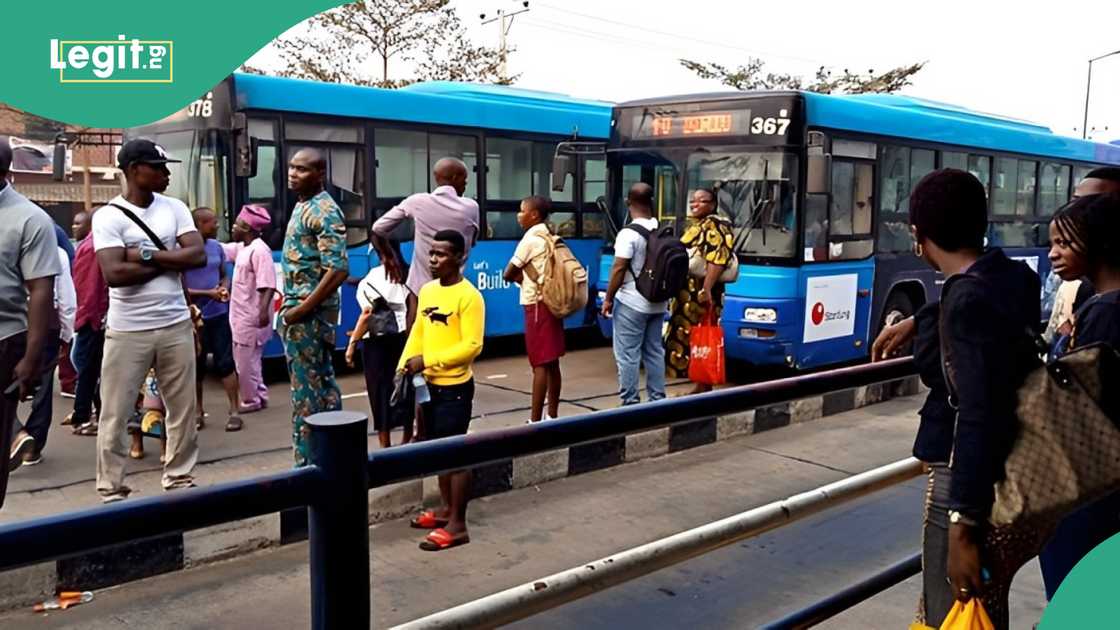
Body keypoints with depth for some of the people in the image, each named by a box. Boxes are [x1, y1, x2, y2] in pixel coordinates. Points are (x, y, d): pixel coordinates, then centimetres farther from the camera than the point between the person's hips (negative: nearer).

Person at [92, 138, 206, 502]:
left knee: (183, 407, 11)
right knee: (116, 413, 4)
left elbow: (198, 255, -5)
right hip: (128, 331, -4)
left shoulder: (174, 209, 5)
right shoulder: (108, 216, -7)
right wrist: (169, 262, -11)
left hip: (176, 324, 4)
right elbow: (114, 273, -18)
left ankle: (179, 477, 24)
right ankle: (110, 489, 15)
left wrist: (147, 255, -12)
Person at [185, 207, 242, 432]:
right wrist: (209, 293, -16)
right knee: (196, 365, 9)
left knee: (225, 362, 2)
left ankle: (234, 411, 6)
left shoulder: (216, 246, 4)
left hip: (219, 314, 3)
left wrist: (225, 289, -7)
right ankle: (198, 412, 21)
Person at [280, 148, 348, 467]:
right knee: (323, 382, 15)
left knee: (307, 388, -4)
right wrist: (290, 305, 14)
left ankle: (307, 462, 4)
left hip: (310, 313, -10)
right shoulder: (302, 205, 14)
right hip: (298, 308, 10)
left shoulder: (324, 211, -16)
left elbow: (338, 269, -24)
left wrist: (302, 309, -21)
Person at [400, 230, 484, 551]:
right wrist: (405, 365, 1)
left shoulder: (469, 296, -16)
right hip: (430, 384, 8)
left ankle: (457, 525, 6)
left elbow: (472, 346, -21)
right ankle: (446, 509, 32)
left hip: (455, 387, -8)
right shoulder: (426, 291, 7)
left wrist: (428, 361, -22)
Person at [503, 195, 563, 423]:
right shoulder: (549, 237, 12)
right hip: (551, 301, 8)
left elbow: (508, 274, -8)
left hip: (538, 304, -8)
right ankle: (552, 415, 19)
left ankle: (535, 421, -6)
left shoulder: (531, 239, -12)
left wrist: (521, 278, 8)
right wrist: (526, 276, 1)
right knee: (552, 363, 12)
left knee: (540, 364, -8)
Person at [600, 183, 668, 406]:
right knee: (655, 352, 13)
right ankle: (658, 398, 18)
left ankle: (630, 401, 1)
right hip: (657, 303, 7)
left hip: (631, 304, -7)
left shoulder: (629, 234, -15)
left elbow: (619, 269, -17)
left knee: (628, 355, -1)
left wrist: (608, 299, -9)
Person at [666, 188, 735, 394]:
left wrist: (706, 289, -29)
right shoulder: (696, 226, 22)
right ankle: (701, 387, 17)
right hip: (688, 293, 10)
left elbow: (718, 258, -22)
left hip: (700, 294, -10)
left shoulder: (715, 225, -10)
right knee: (691, 339, 11)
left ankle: (704, 387, -4)